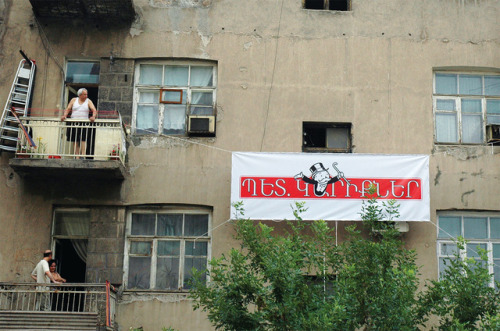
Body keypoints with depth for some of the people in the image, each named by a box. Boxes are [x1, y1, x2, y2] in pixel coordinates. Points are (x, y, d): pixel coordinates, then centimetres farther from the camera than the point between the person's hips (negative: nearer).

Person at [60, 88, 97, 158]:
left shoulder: (88, 101, 8)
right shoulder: (74, 100, 12)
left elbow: (94, 110, -3)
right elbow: (68, 109, 8)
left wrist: (93, 116, -24)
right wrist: (64, 115, -12)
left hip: (84, 123, -2)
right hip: (74, 123, 2)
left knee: (83, 140, -15)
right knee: (75, 141, 0)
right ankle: (77, 157, 3)